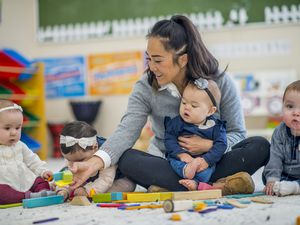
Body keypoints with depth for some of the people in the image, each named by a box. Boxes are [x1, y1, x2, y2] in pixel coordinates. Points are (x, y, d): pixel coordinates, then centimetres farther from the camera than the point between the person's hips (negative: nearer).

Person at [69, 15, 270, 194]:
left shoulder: (220, 82, -10)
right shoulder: (145, 88, -10)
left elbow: (237, 133, -6)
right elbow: (127, 131, -23)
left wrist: (209, 145, -26)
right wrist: (94, 163, -39)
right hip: (167, 164, 1)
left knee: (260, 146, -25)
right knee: (126, 160, -29)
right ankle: (215, 186, -35)